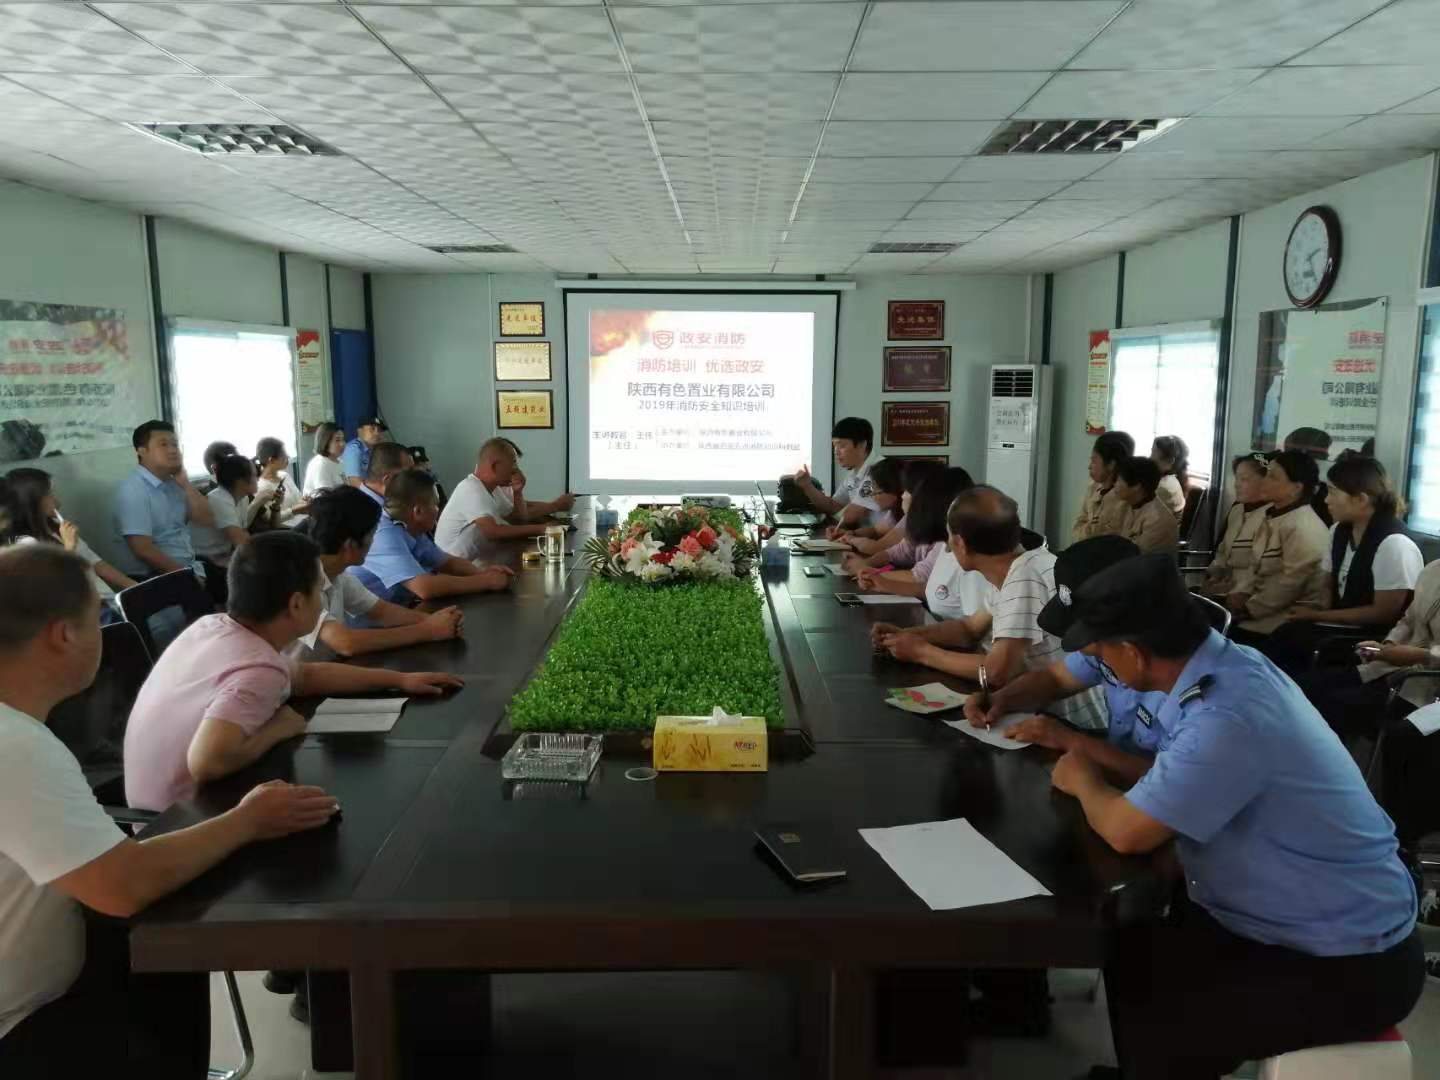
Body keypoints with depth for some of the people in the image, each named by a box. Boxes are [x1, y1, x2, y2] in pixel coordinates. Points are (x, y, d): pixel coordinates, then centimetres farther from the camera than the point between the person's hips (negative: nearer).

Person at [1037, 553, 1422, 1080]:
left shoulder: (1228, 715, -32)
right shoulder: (1223, 667, -4)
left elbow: (1126, 830, -23)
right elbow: (1168, 775, 12)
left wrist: (1083, 780, -5)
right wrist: (1068, 740, 6)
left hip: (1348, 963, -8)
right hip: (1302, 919, 9)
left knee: (1155, 1034, -16)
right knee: (1129, 951, 6)